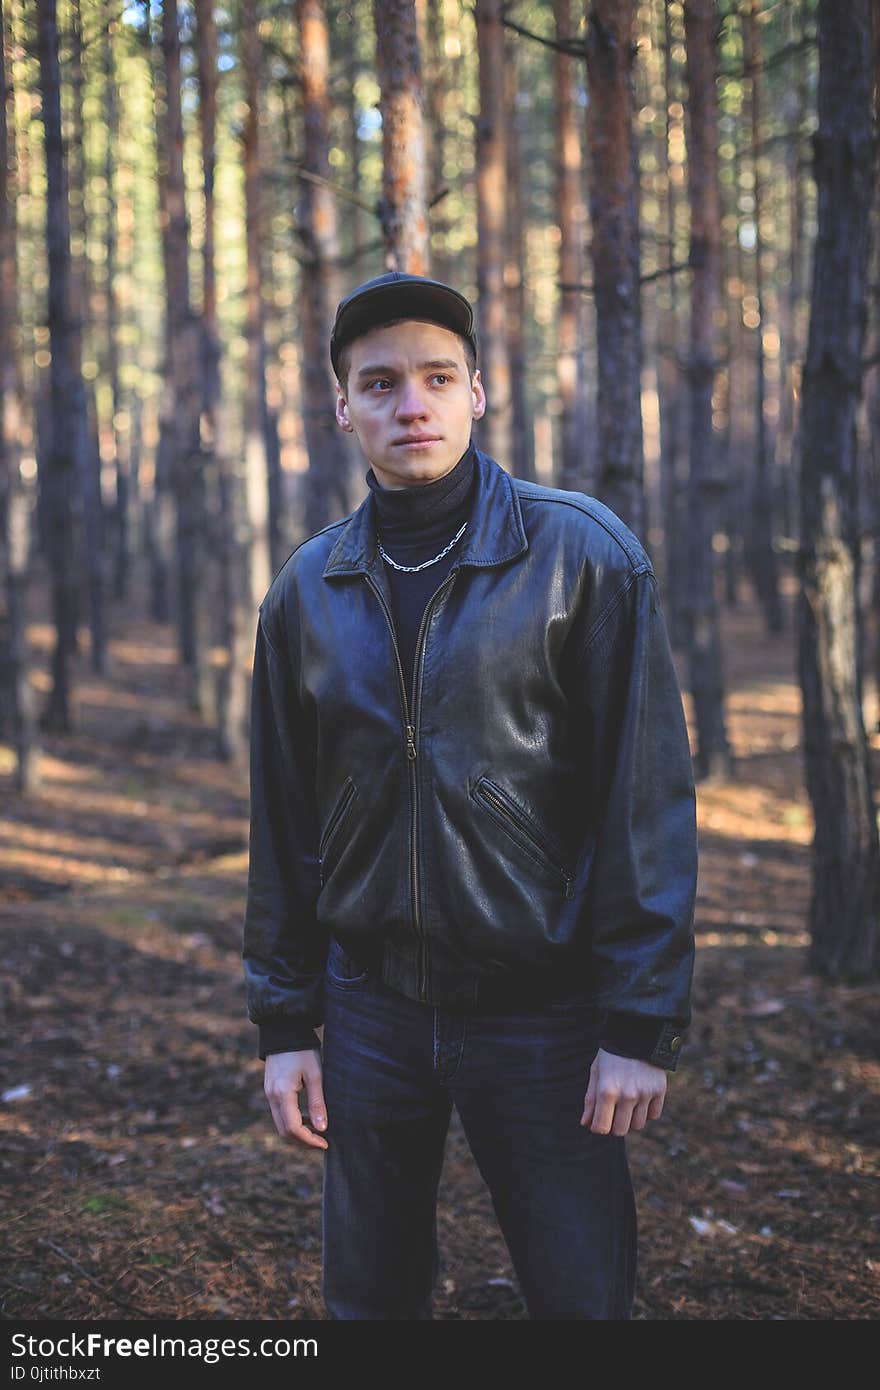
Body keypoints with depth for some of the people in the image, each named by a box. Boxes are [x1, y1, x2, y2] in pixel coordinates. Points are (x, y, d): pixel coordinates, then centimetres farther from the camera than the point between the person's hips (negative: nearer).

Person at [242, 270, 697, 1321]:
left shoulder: (582, 552, -7)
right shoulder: (308, 589, 4)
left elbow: (647, 800, -9)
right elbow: (283, 823, 10)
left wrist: (643, 1025, -13)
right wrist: (283, 1023, 7)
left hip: (543, 1009, -3)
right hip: (370, 1007, 3)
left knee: (581, 1296, 4)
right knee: (368, 1299, 13)